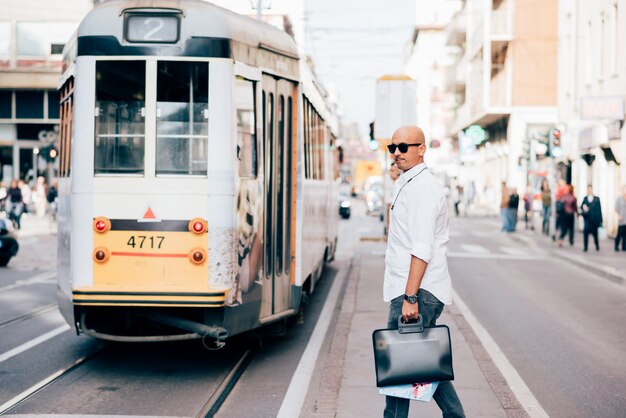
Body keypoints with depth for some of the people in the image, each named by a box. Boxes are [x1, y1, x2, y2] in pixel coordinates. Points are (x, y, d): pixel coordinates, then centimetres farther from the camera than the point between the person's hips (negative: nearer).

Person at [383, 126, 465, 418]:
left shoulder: (422, 188, -14)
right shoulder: (408, 184, 18)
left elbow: (422, 250, -21)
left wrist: (410, 298, -24)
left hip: (418, 292, -10)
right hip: (418, 293, 10)